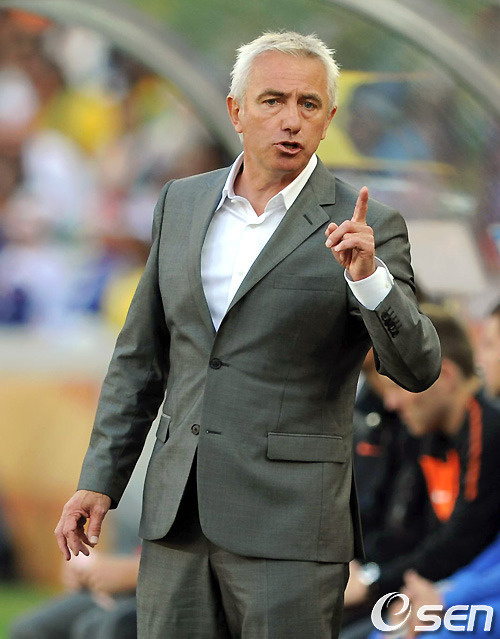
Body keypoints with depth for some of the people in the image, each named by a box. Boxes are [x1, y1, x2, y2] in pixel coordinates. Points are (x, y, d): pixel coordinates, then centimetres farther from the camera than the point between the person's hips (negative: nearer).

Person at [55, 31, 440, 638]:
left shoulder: (363, 228, -3)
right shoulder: (181, 202, 10)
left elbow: (417, 369, -11)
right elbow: (141, 355, 16)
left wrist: (366, 275, -27)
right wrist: (99, 479, 12)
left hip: (290, 520, -4)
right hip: (177, 514, 4)